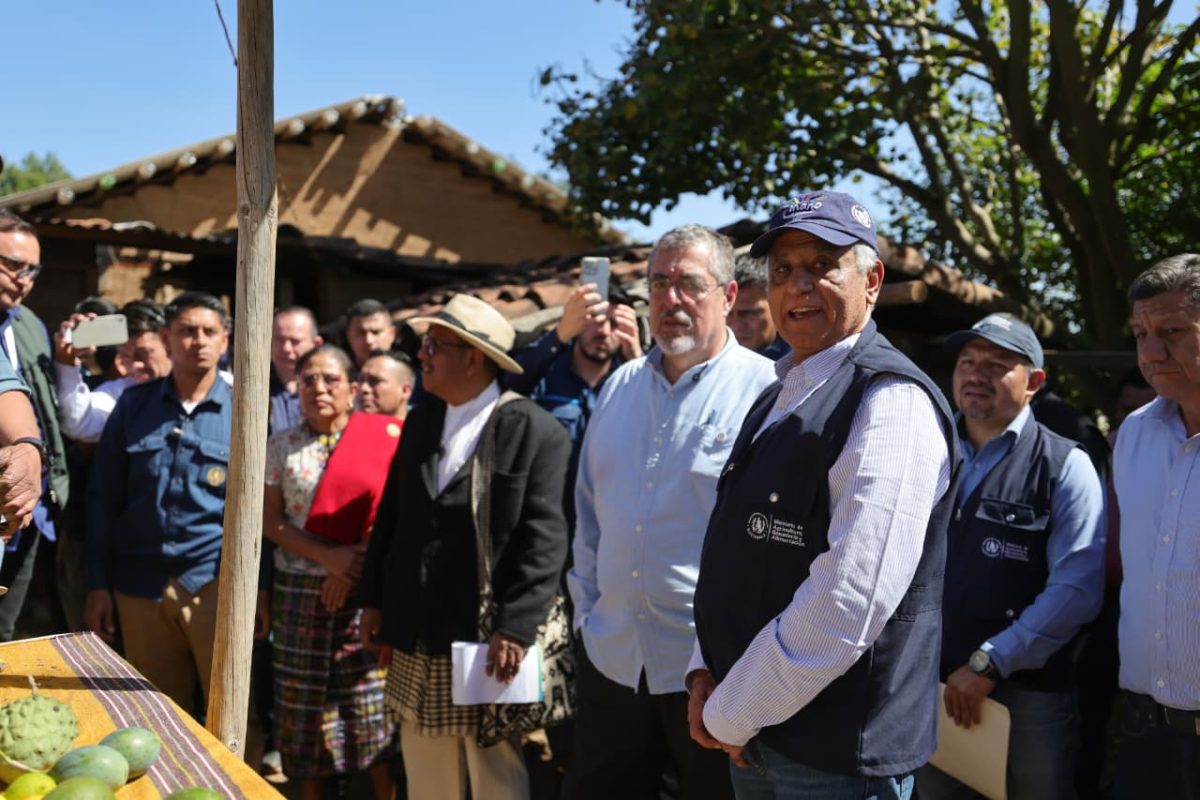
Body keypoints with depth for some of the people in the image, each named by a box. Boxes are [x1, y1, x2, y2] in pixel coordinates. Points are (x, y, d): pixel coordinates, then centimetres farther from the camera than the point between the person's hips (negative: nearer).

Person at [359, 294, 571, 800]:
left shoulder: (534, 430, -11)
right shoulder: (420, 421, 10)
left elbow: (545, 539, -15)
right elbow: (390, 514, 14)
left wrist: (515, 630, -19)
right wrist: (373, 600, 10)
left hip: (486, 642, -6)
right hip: (414, 638, 6)